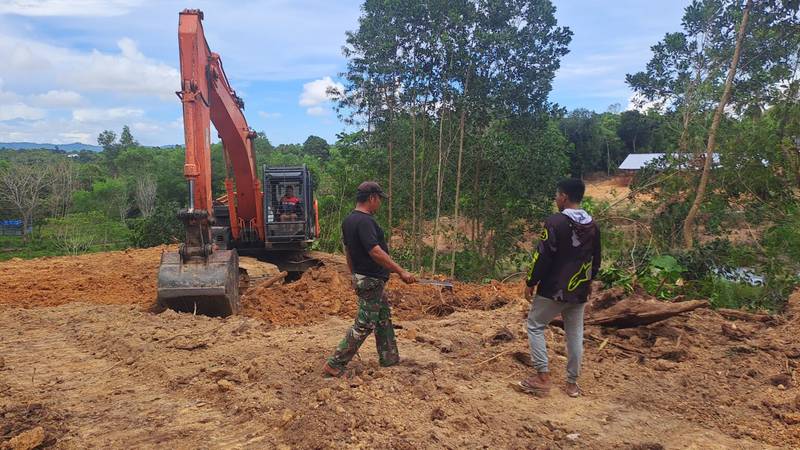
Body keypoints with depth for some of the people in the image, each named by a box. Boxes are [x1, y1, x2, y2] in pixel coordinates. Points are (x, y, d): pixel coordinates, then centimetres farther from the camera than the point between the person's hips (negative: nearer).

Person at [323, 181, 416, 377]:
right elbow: (376, 252, -30)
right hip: (371, 281, -10)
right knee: (364, 324, -3)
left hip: (361, 277, 10)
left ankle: (389, 358, 30)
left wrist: (355, 274, 25)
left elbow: (348, 251, 16)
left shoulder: (349, 220, 8)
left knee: (384, 317, 19)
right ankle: (334, 364, 2)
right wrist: (401, 271, -27)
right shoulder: (364, 221, -23)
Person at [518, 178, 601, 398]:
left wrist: (530, 282, -6)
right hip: (579, 292, 6)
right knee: (575, 334, 13)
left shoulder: (556, 222, -16)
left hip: (553, 290, -6)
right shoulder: (593, 226, 6)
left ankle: (542, 377, 4)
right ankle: (572, 383, 19)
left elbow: (542, 256, -16)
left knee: (535, 326, 8)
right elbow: (596, 261, 15)